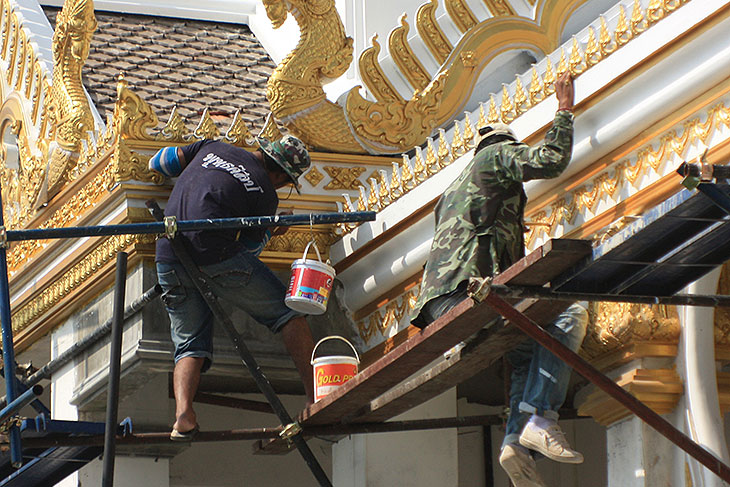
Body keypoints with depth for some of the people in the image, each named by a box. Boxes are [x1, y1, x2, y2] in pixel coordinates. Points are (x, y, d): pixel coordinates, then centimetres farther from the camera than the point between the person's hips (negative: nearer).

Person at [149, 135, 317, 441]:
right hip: (216, 255, -5)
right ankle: (317, 397, -1)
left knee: (190, 344, 11)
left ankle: (183, 411, -17)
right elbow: (250, 248, 11)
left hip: (168, 257, 5)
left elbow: (158, 163, 28)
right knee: (286, 312, 8)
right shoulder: (266, 195, 7)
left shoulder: (213, 148, 20)